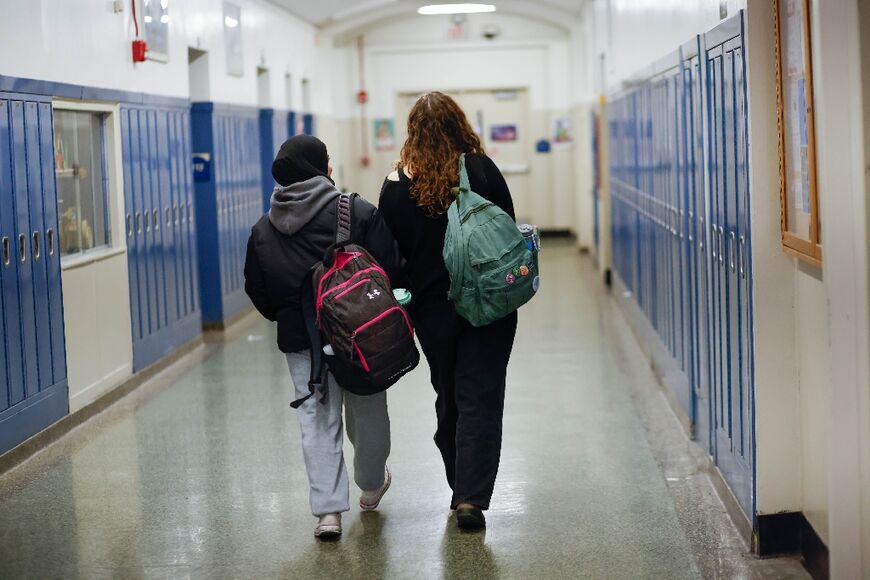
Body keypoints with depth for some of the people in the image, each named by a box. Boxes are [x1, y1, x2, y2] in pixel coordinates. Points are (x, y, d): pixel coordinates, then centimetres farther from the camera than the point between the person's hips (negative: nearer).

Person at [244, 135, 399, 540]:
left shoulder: (263, 230, 2)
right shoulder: (358, 212, -9)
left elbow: (257, 292, 7)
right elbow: (389, 267, -12)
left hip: (299, 339, 2)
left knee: (316, 418, 7)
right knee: (366, 410, 17)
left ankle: (328, 509, 0)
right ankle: (371, 485, 38)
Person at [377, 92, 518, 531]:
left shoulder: (397, 185, -5)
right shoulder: (482, 170, -8)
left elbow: (391, 252, 0)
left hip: (432, 309, 2)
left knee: (449, 399, 17)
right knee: (480, 399, 1)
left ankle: (461, 490, 26)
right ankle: (472, 497, -9)